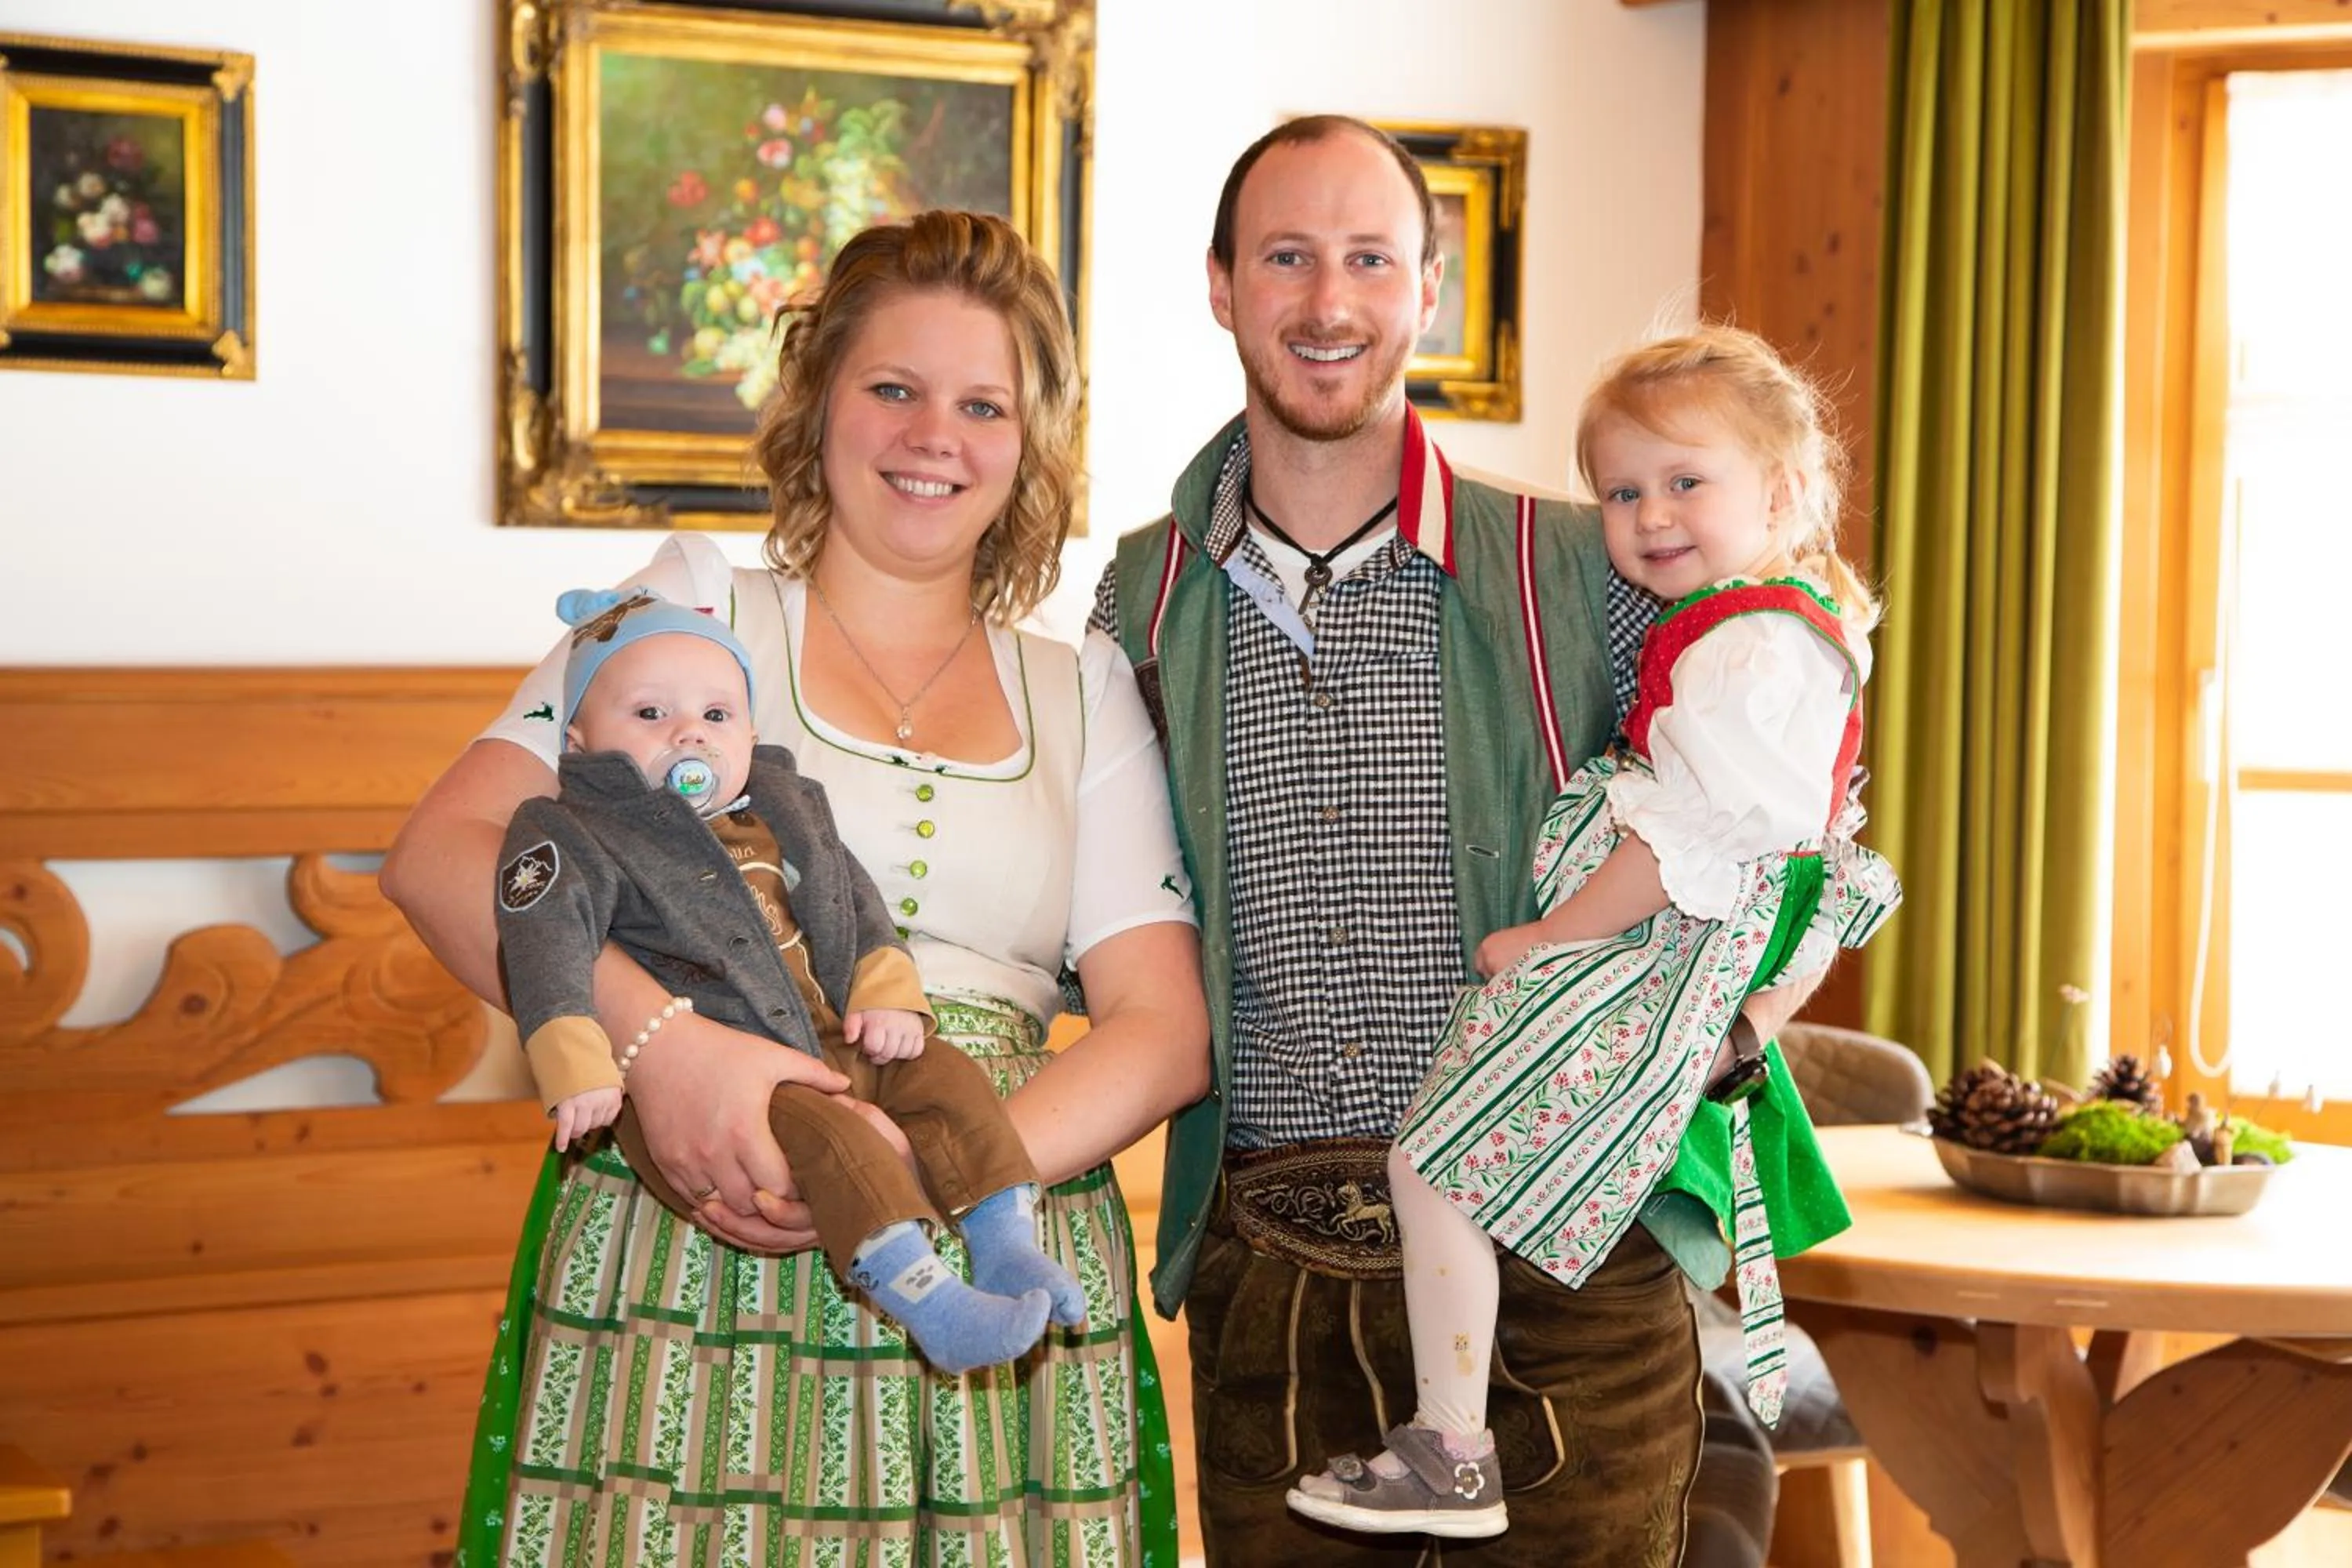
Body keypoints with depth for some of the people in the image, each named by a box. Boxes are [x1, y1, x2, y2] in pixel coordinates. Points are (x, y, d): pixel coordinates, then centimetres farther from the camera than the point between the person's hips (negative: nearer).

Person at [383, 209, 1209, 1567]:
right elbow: (446, 854, -4)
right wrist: (661, 1039, -22)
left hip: (997, 1290, 2)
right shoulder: (699, 605, 7)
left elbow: (1165, 1027, 5)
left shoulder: (1084, 696, 14)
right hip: (685, 1263, -2)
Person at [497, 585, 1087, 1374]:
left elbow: (856, 902, 22)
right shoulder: (574, 835, -3)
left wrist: (887, 993, 3)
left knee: (948, 1077, -5)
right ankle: (928, 1303, -36)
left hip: (831, 1050, 8)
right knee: (828, 1133, -30)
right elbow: (545, 939, -20)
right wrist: (576, 1063, -35)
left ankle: (1008, 1248, -5)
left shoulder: (786, 807, 19)